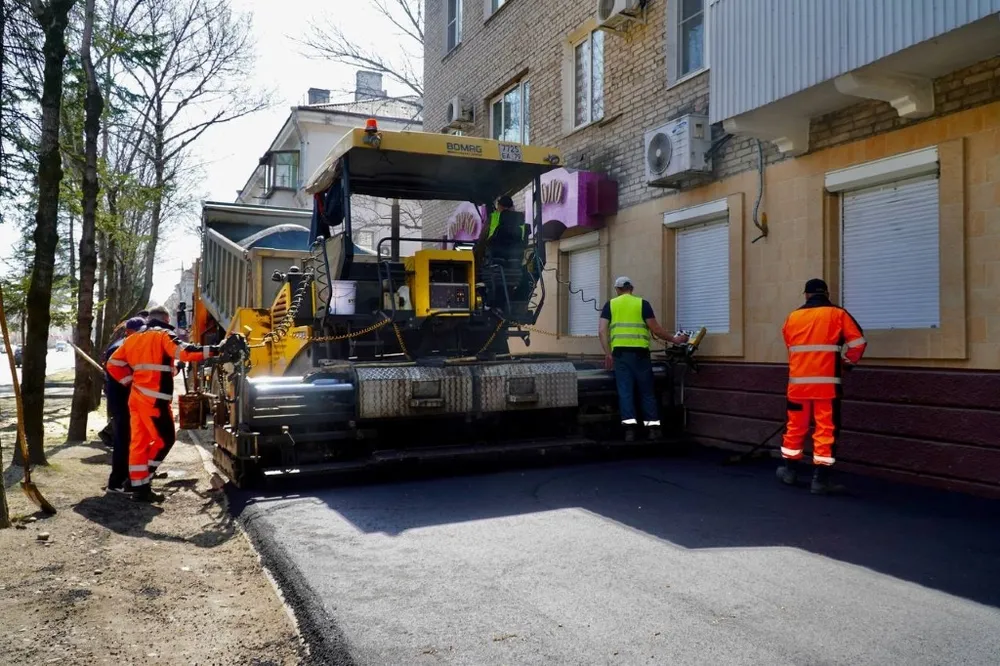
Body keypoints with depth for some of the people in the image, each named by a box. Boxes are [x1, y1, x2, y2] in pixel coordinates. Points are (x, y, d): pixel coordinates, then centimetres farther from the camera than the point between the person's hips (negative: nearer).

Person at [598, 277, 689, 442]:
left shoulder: (610, 304, 11)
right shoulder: (642, 303, 7)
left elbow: (602, 330, 1)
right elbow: (655, 329, 1)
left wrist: (608, 353, 1)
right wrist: (673, 339, 13)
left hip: (620, 352, 1)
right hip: (640, 352, -1)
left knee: (625, 390, 1)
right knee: (646, 390, 8)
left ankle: (629, 427, -7)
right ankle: (652, 427, 8)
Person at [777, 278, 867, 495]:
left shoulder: (792, 317, 9)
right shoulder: (837, 314, -1)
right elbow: (858, 343, -4)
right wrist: (846, 361, 13)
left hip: (798, 382, 3)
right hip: (826, 382, -3)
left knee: (796, 425, 16)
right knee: (826, 429, 1)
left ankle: (788, 470, 28)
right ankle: (820, 479, 0)